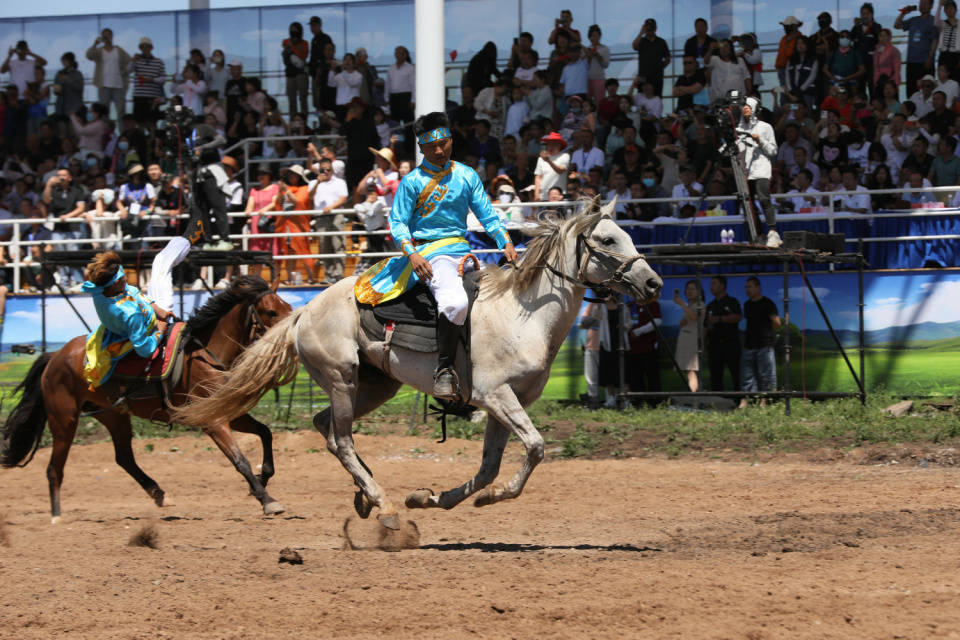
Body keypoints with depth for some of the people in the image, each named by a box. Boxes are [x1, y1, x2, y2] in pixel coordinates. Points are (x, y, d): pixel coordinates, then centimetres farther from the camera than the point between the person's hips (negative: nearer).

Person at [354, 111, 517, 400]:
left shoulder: (467, 176, 12)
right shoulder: (413, 181, 0)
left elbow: (487, 214, 13)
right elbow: (397, 223, 0)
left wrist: (506, 243, -2)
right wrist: (412, 254, -17)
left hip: (463, 250, 6)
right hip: (430, 253, -6)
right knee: (455, 302, -34)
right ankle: (444, 369, -23)